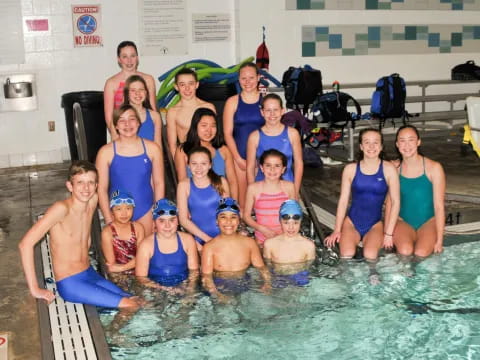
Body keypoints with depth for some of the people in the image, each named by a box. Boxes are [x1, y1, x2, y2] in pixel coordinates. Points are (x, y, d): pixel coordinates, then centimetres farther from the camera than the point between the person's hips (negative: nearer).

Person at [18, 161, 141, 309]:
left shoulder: (93, 200, 0)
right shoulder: (62, 208, -21)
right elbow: (26, 243, -25)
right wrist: (35, 289, -23)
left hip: (90, 274, 7)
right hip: (70, 285, -7)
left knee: (135, 302, 1)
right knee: (128, 305, -16)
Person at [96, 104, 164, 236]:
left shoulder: (152, 148, -1)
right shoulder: (106, 152, -4)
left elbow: (159, 183, 5)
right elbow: (102, 188, -3)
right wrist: (109, 220, -6)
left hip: (146, 213, 1)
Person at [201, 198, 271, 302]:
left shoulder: (249, 243, 8)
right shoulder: (209, 247, -2)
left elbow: (261, 267, 11)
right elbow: (206, 276, -9)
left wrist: (267, 284, -9)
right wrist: (217, 294, -26)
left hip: (246, 288, 3)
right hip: (220, 289, -3)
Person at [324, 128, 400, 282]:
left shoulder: (388, 169, -3)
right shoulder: (350, 169, 1)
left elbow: (395, 202, -1)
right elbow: (343, 200, 5)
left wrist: (388, 234, -6)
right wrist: (337, 230, 2)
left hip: (375, 224, -1)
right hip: (351, 222, 1)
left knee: (370, 255, -30)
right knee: (347, 255, -27)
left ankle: (373, 278, -7)